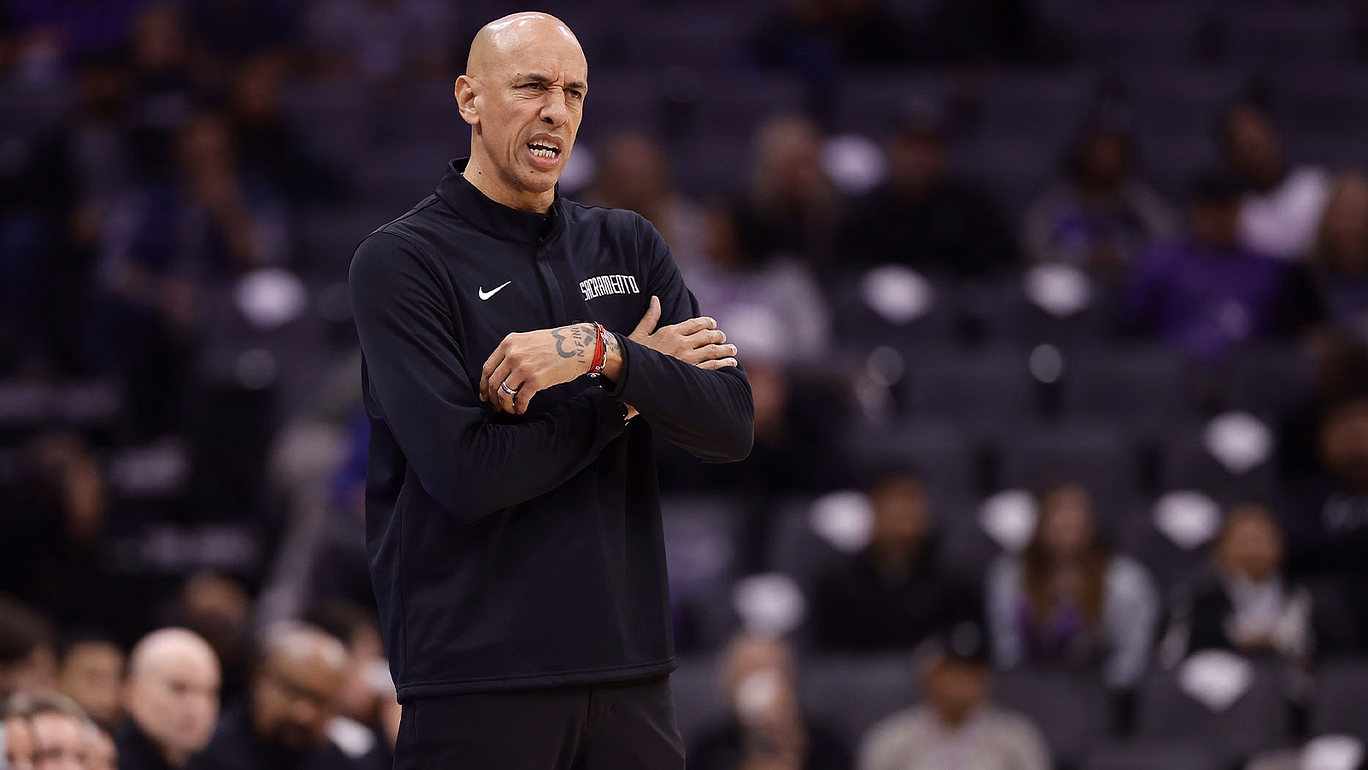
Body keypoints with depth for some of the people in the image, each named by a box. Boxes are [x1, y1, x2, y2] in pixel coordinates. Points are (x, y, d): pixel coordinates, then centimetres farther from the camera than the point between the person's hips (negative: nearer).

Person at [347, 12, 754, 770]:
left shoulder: (627, 246, 13)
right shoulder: (399, 260, -3)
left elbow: (730, 426, 1)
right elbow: (469, 475, -14)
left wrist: (602, 352, -15)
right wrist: (629, 387, -5)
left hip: (630, 667, 4)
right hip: (477, 673, -4)